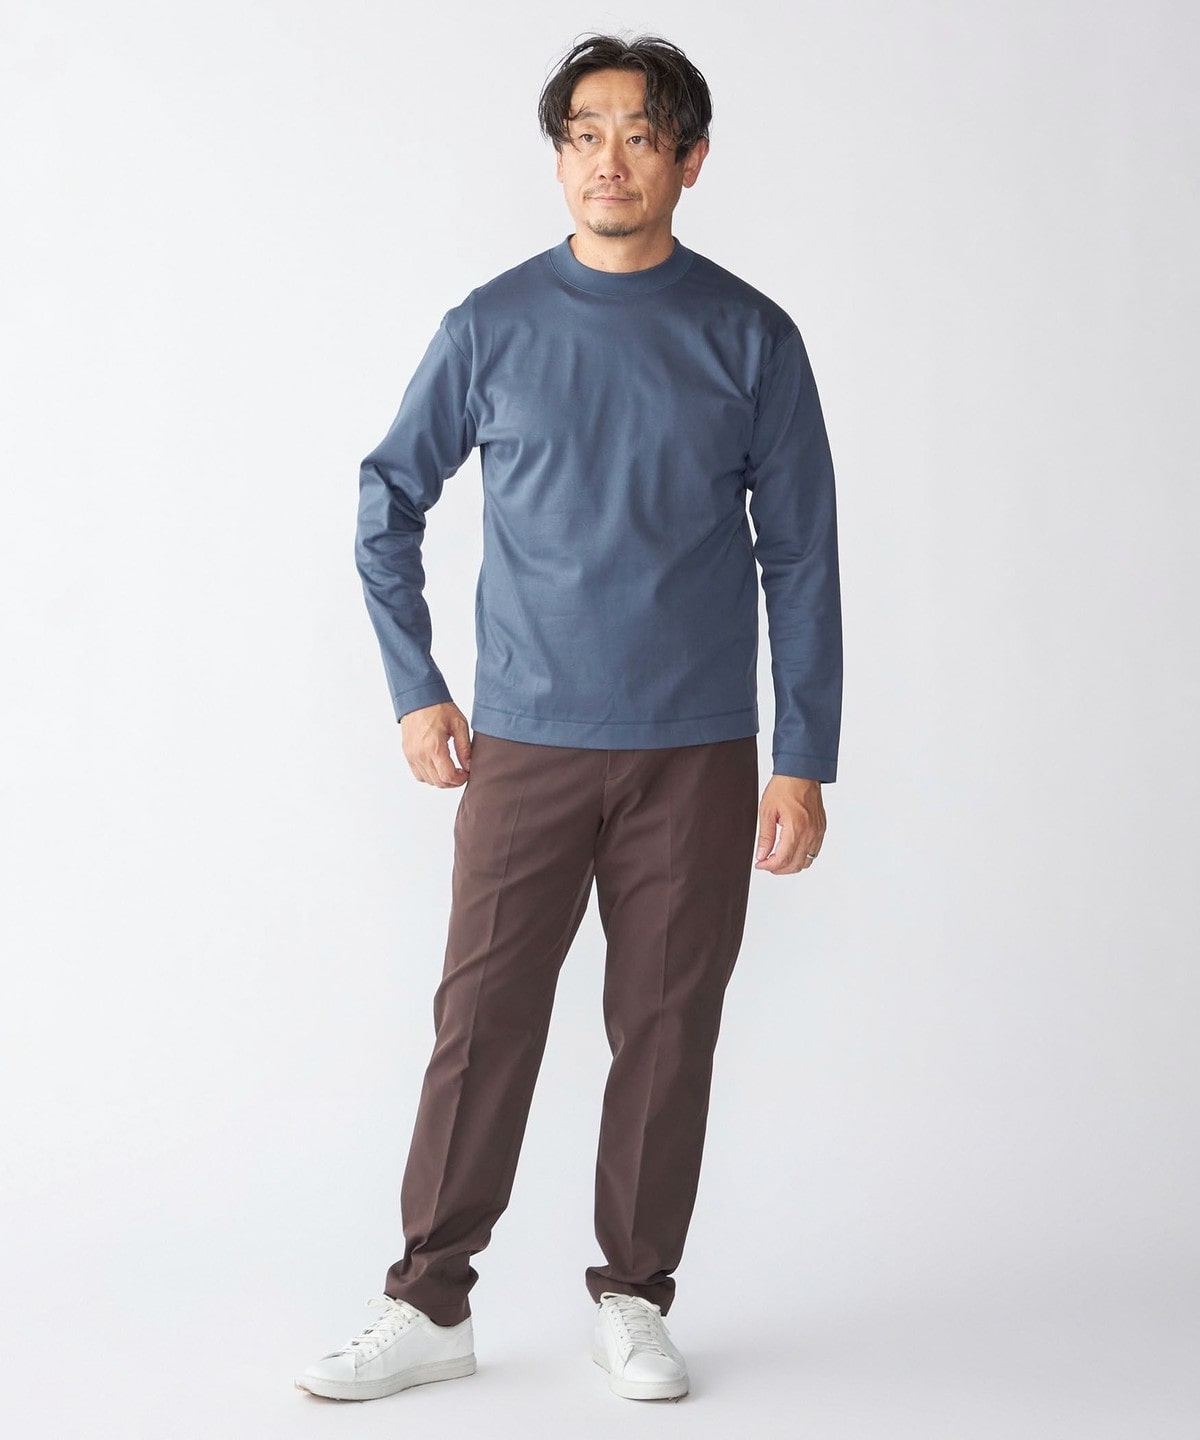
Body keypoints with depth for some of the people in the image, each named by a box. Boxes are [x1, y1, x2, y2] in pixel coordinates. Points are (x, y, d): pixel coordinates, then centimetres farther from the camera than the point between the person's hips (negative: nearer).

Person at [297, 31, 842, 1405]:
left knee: (667, 1027, 6)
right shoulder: (493, 326, 2)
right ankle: (429, 1305, 14)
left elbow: (800, 557, 2)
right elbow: (388, 501, 13)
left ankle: (634, 1301, 21)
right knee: (482, 1019, 2)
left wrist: (805, 760, -1)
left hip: (696, 755, 0)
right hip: (524, 745, 0)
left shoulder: (750, 338, 1)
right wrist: (416, 689, 7)